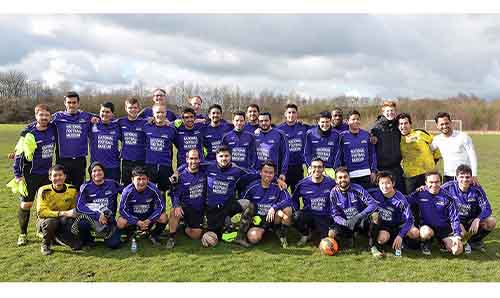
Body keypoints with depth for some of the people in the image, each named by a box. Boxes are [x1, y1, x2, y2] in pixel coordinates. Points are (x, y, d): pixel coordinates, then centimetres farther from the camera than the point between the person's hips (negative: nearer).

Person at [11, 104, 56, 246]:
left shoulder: (53, 129, -3)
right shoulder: (28, 133, -12)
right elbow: (19, 154, -7)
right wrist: (17, 175, -8)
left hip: (47, 173, 4)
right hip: (30, 175, -4)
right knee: (26, 204, 3)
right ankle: (23, 234, 19)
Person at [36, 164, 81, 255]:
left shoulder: (72, 190, -8)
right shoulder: (44, 191, -18)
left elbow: (74, 209, 4)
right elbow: (41, 212, -27)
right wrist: (63, 213, -35)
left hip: (64, 224, 3)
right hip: (45, 221, -3)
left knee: (77, 246, -17)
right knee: (50, 221, -40)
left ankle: (55, 237, 14)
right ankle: (45, 245, -9)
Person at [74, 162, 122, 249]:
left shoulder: (112, 184, 4)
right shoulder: (86, 187, 0)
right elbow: (79, 206, -10)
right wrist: (97, 215, -23)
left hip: (108, 219, 0)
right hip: (90, 217, 0)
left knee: (114, 244, -19)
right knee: (82, 223, -35)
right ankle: (88, 241, -1)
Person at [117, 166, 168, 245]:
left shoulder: (153, 189, -19)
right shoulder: (127, 191, -20)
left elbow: (160, 206, -13)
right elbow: (123, 209, -16)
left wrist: (148, 221, -22)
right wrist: (137, 222, -24)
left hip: (149, 218, 0)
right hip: (133, 218, 0)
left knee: (164, 218, -26)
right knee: (120, 223, -28)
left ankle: (154, 236, 5)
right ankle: (130, 235, 7)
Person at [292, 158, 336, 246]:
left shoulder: (331, 183, -5)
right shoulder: (303, 183, -4)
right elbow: (294, 198, 10)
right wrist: (297, 211, -1)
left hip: (324, 217, 0)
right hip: (308, 214, 1)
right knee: (296, 216, -32)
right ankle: (305, 234, 2)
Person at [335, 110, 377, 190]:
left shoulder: (366, 135, 5)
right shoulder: (343, 136, -1)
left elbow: (372, 154, 9)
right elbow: (339, 155, 1)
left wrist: (373, 171, 7)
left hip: (365, 174, 2)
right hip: (349, 174, -2)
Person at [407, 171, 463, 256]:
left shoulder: (447, 197, -5)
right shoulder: (420, 194, -7)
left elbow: (454, 218, -3)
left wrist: (457, 236, -12)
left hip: (444, 229, 1)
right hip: (427, 227, -1)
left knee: (458, 250, -18)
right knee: (426, 232, -37)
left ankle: (443, 242, 16)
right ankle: (426, 244, 0)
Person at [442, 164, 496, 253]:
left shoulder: (476, 189, -10)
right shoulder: (449, 187, -14)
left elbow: (487, 208, -12)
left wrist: (477, 220, -28)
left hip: (472, 221, 3)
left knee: (492, 222, -21)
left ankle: (475, 241, 7)